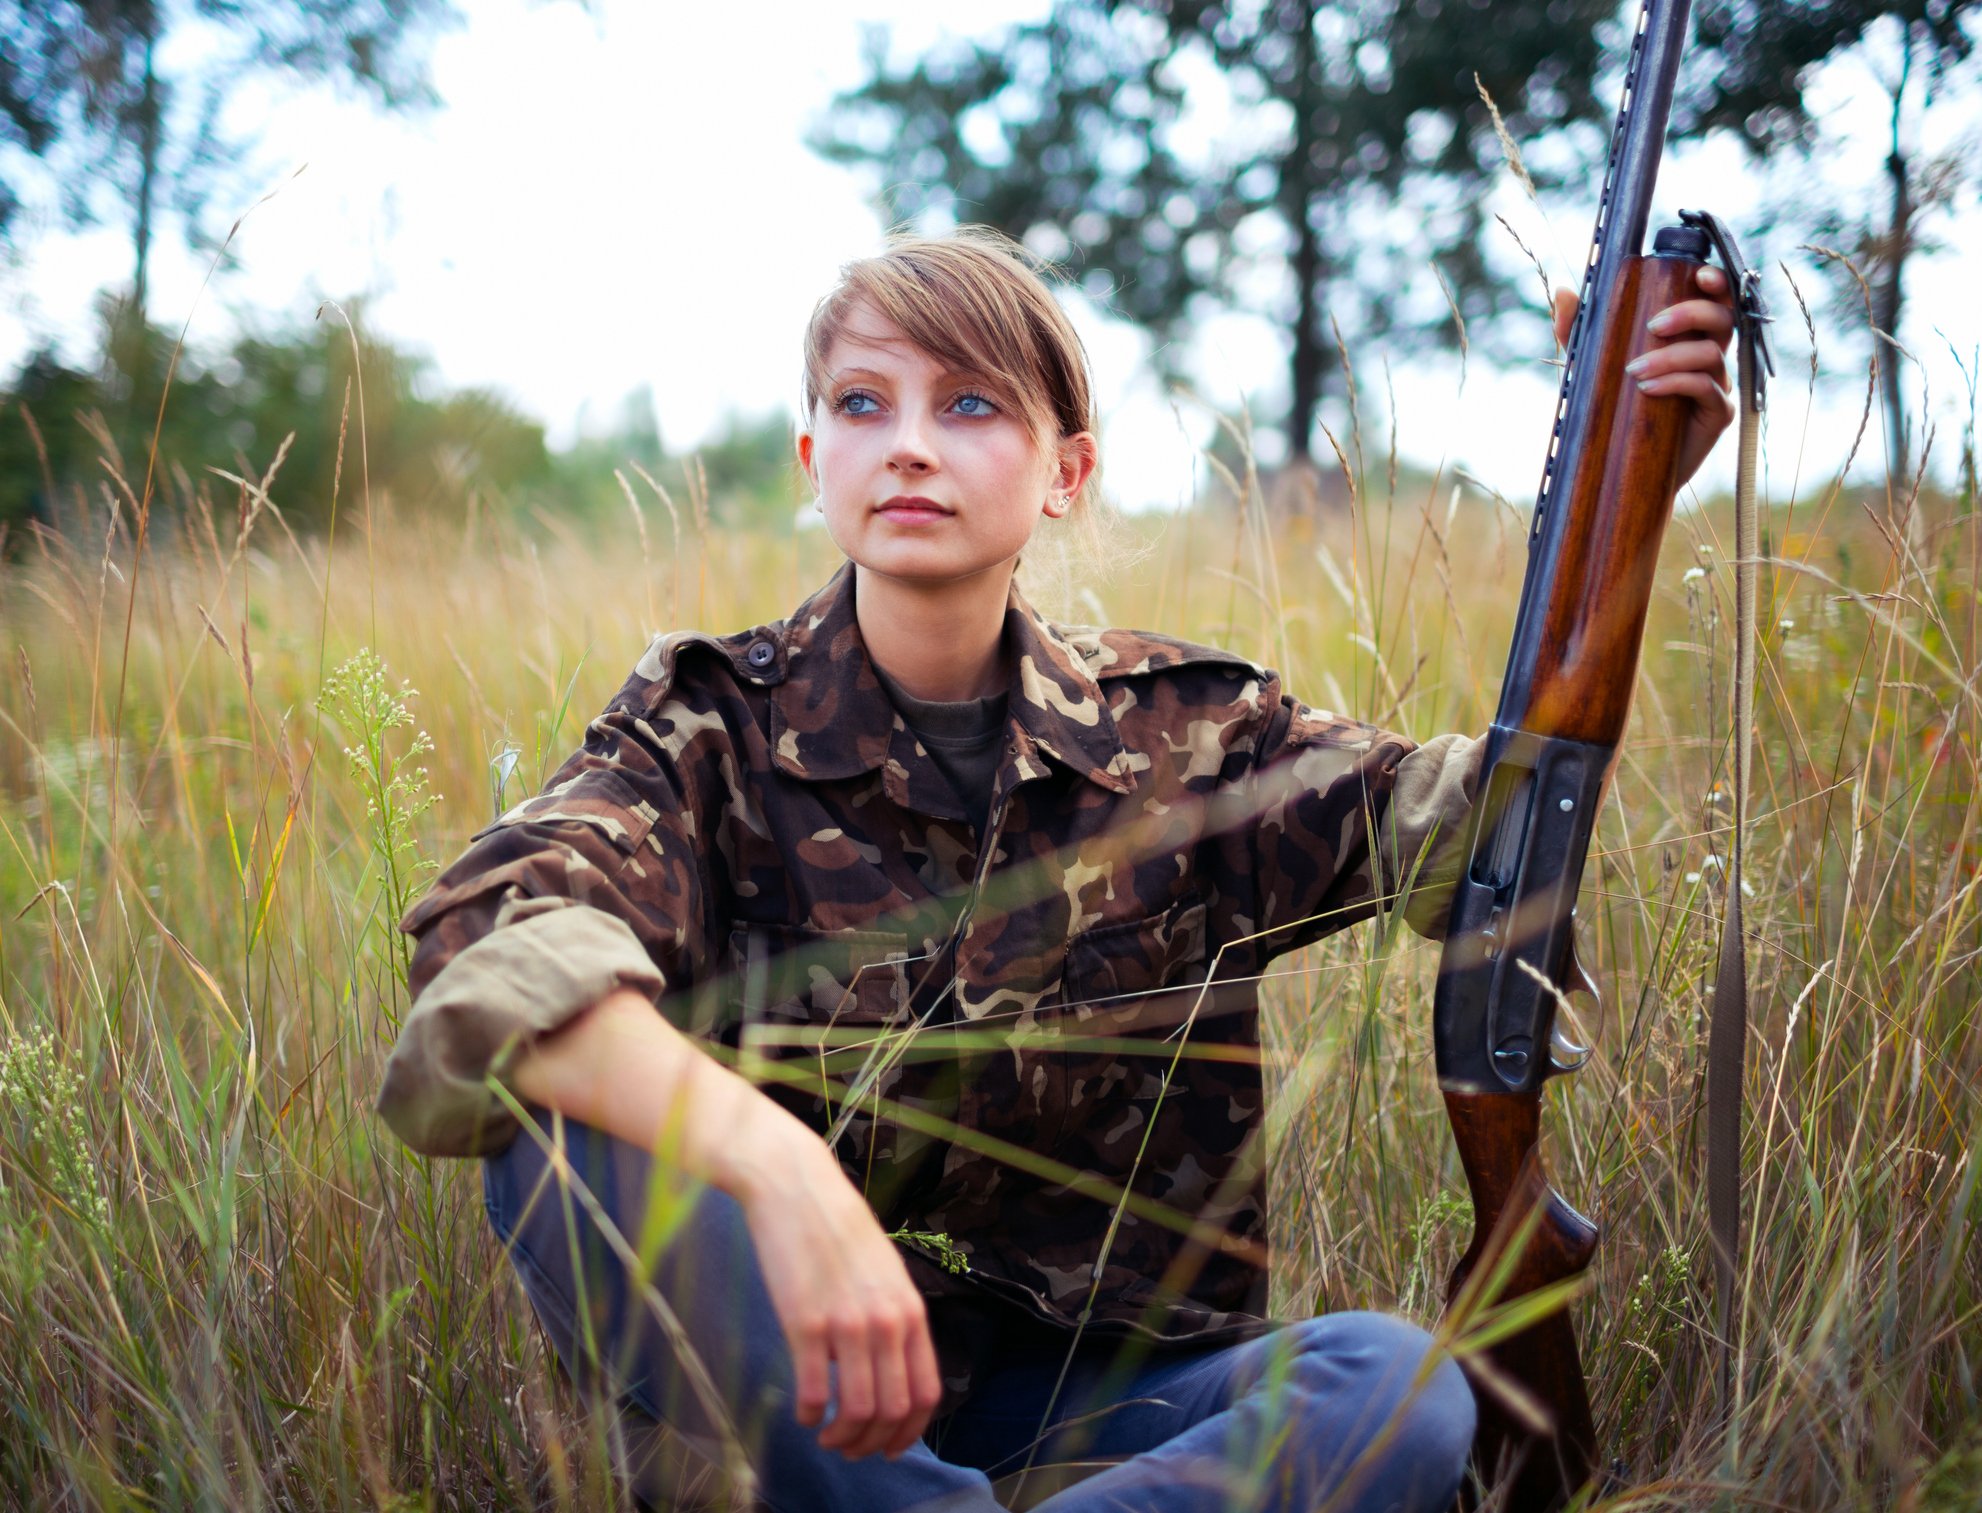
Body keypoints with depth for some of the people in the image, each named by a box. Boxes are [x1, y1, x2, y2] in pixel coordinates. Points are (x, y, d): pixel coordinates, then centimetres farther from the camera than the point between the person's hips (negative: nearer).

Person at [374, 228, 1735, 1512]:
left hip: (1083, 1381, 2)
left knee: (1400, 1388, -25)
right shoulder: (717, 725, -6)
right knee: (577, 1128, -29)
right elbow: (494, 940, -26)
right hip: (774, 1376, -1)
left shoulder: (1171, 735, 2)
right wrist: (779, 1168, -42)